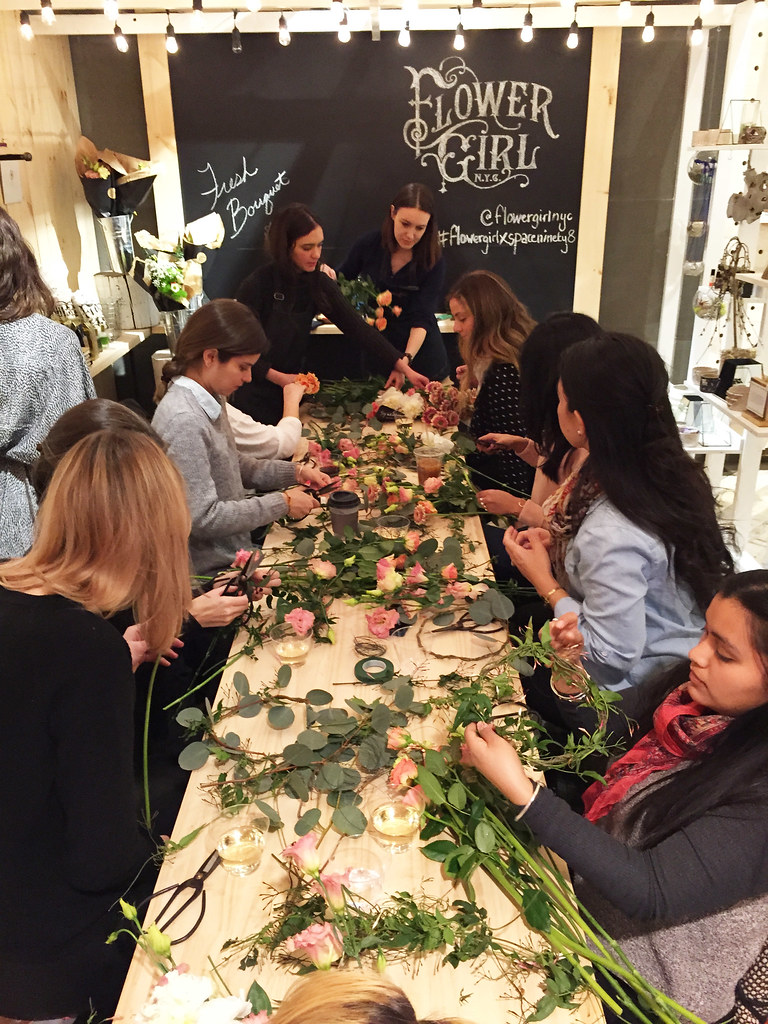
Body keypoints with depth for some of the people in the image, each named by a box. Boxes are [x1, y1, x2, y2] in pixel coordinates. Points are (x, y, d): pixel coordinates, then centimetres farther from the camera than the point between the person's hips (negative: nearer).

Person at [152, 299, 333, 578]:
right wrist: (282, 503, -20)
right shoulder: (184, 421, -27)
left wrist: (294, 472, 3)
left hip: (235, 551, 8)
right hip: (210, 571, -8)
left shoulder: (210, 400, 1)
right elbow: (203, 518, -27)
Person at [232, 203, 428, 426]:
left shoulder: (318, 283, -4)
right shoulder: (256, 286, -20)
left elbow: (356, 326, -9)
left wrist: (402, 366, -15)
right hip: (253, 396, -5)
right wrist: (278, 377, -21)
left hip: (290, 391, 5)